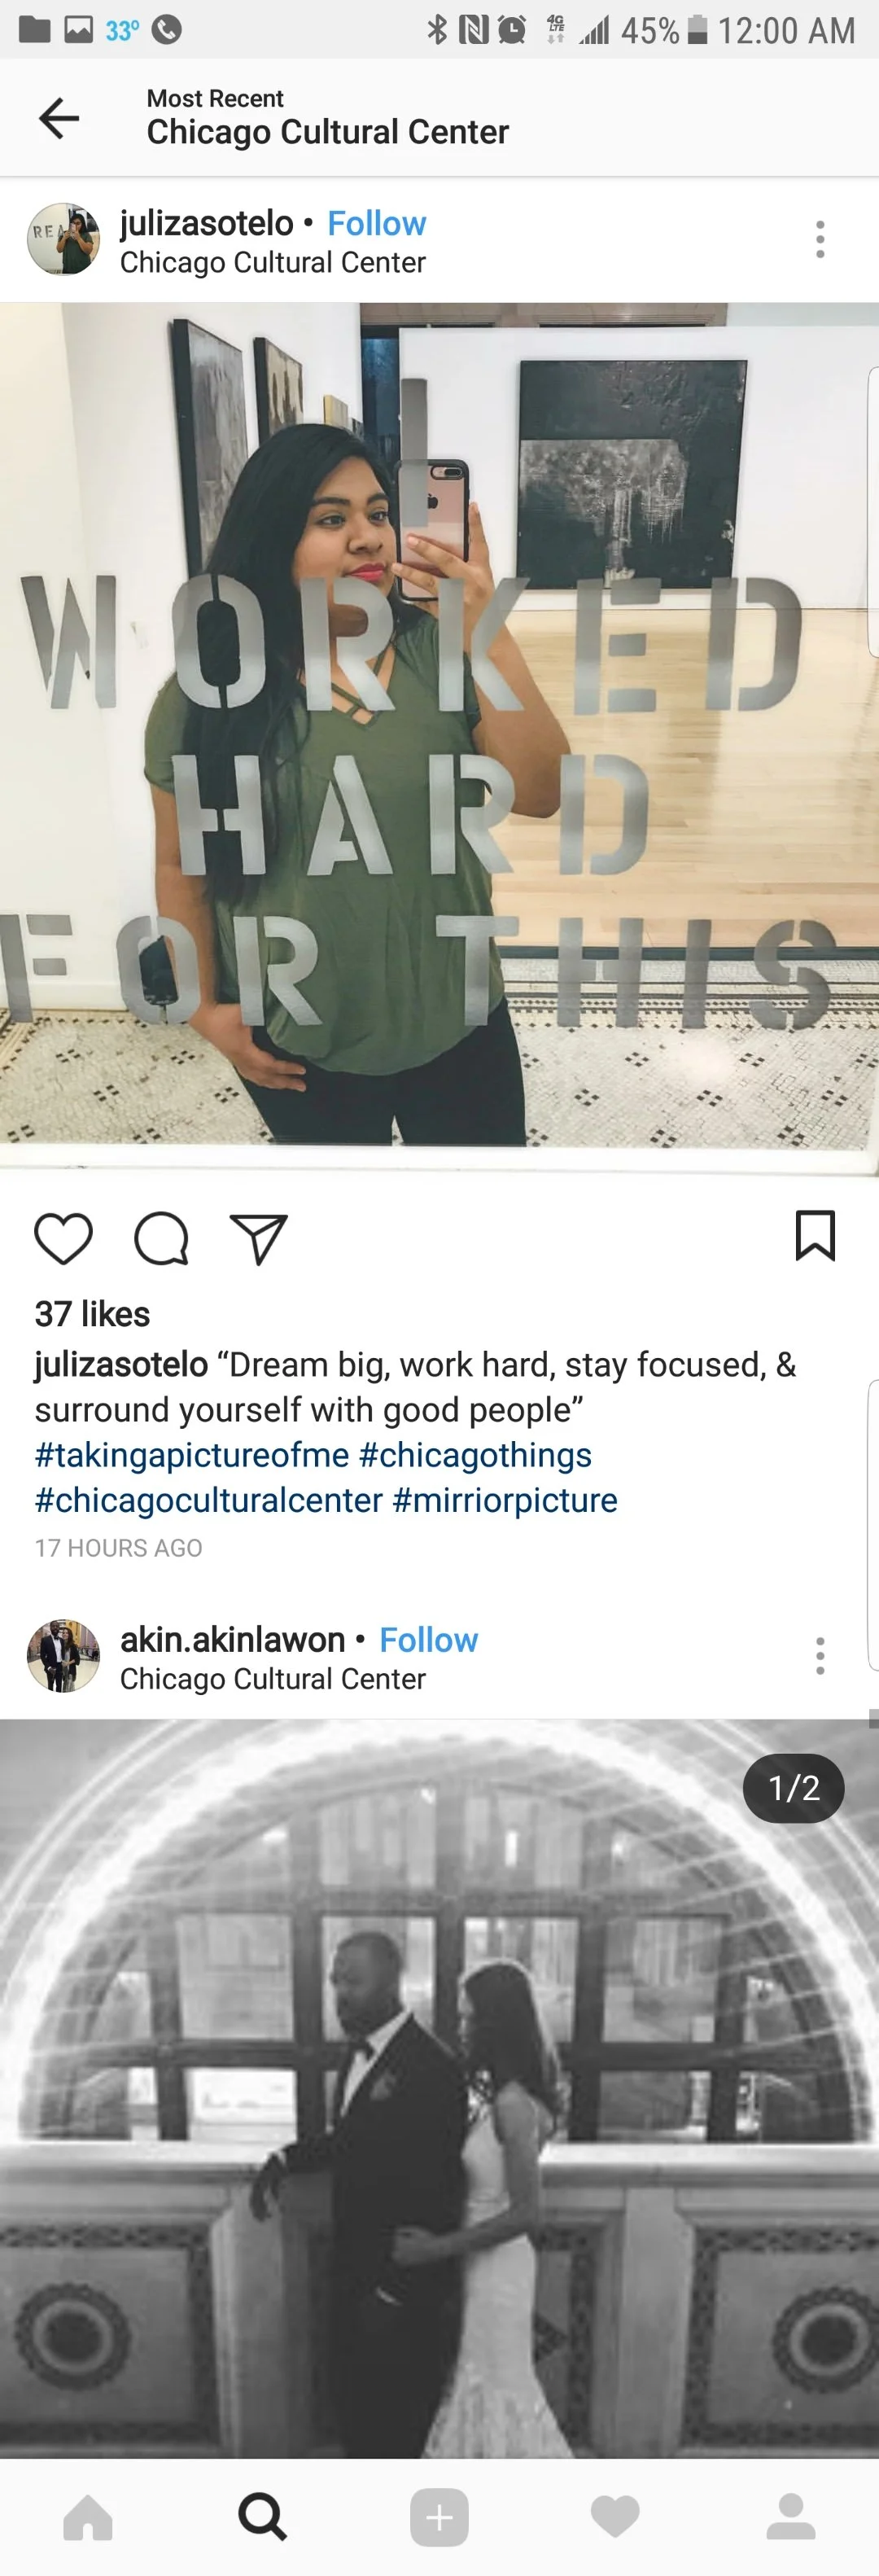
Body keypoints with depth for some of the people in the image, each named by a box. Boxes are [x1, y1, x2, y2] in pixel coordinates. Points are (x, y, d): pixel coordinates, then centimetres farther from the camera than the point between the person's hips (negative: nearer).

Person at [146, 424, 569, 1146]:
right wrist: (206, 1007, 0)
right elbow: (182, 866, 0)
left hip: (459, 1026, 1)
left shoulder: (443, 652, -8)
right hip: (298, 1049, -1)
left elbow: (540, 794, -18)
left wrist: (488, 637, -27)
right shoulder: (204, 696, -10)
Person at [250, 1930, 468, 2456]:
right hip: (354, 2268, 8)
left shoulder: (433, 2067, -23)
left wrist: (395, 2290, -20)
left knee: (400, 2415, 9)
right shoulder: (358, 2052, 4)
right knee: (356, 2404, 21)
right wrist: (287, 2160, 3)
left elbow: (434, 2193, -22)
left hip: (404, 2281, -8)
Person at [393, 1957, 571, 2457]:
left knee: (494, 2389, 6)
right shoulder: (504, 2095, 3)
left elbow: (526, 2213, -26)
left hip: (497, 2268, -9)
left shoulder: (512, 2104, -25)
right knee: (493, 2385, 20)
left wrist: (438, 2248, -22)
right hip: (485, 2263, 9)